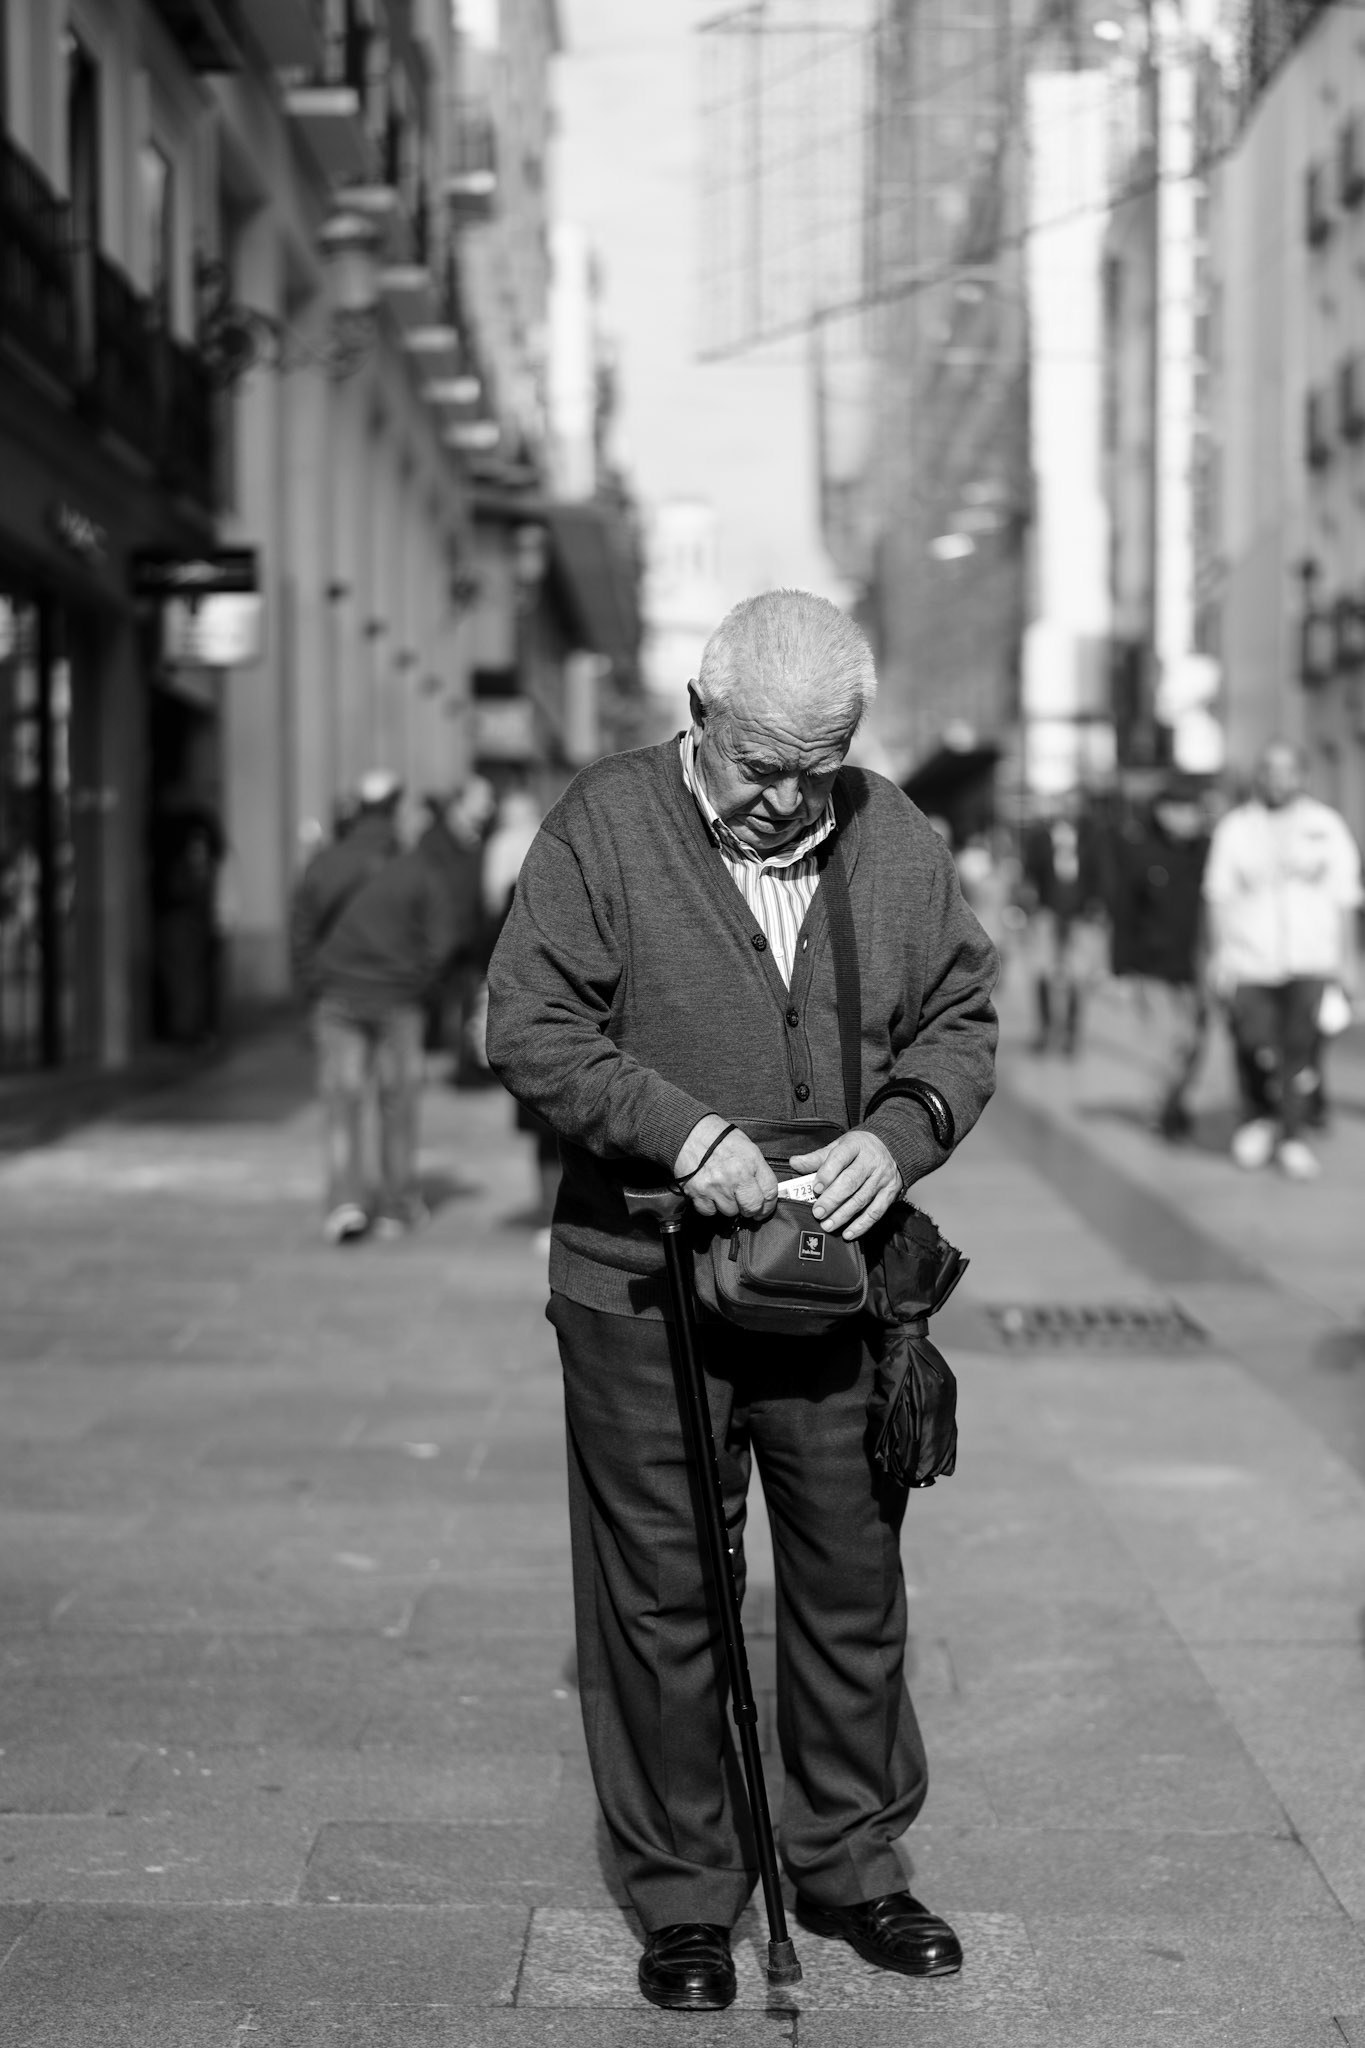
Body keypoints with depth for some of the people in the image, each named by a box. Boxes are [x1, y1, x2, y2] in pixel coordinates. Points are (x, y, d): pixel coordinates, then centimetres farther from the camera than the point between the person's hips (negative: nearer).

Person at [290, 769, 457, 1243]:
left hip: (337, 999, 1)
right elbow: (441, 934, -6)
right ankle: (397, 1208, 17)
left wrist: (313, 992, 7)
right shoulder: (413, 868, -5)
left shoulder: (323, 865, -1)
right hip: (397, 1003, 0)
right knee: (398, 1103, 10)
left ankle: (346, 1201, -15)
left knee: (342, 1102, 1)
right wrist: (418, 985, 5)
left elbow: (302, 933, 0)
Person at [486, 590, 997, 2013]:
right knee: (662, 1599, 5)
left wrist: (899, 1133, -11)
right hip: (643, 1289, -3)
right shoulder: (602, 826, -6)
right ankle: (682, 1895, 19)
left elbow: (962, 1023, 10)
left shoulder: (896, 841, 5)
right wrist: (683, 1129, -21)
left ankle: (849, 1862, 30)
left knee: (854, 1584, 12)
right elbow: (530, 1027, -9)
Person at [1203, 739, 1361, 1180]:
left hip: (1310, 961, 0)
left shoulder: (1326, 825, 7)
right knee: (1252, 1045, -5)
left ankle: (1293, 1136, 0)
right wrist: (1218, 956, 0)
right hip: (1250, 961, 0)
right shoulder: (1235, 826, 7)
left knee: (1299, 1049, -8)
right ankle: (1256, 1119, 19)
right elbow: (1219, 896, 7)